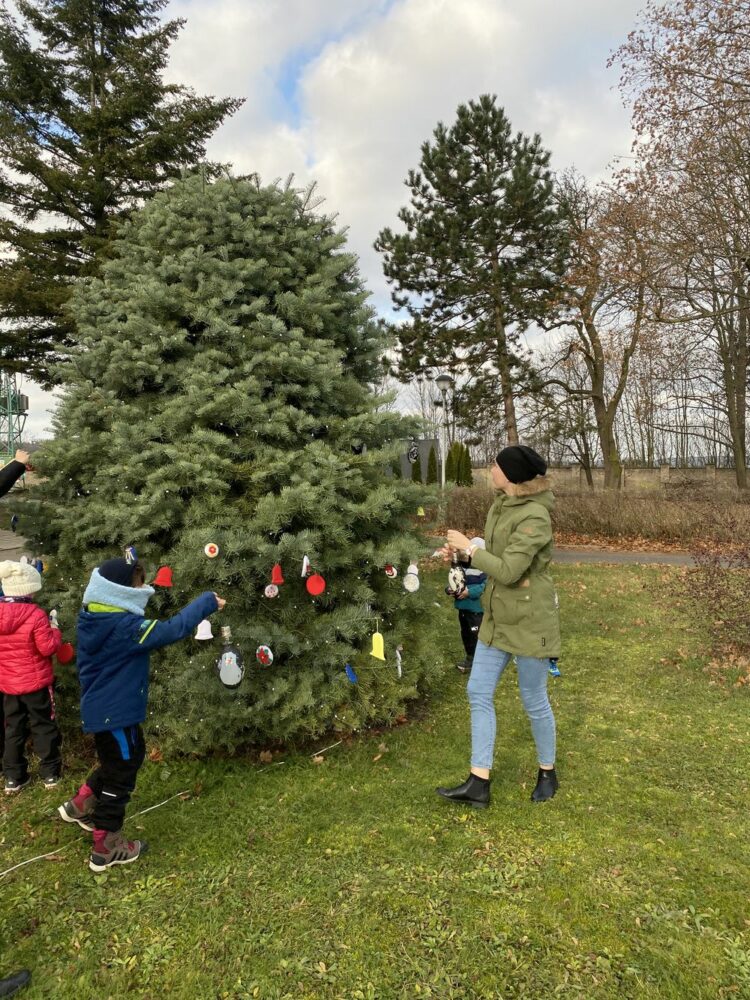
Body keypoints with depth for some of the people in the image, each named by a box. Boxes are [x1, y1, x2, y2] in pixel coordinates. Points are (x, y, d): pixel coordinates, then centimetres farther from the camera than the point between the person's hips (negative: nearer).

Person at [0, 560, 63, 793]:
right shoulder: (35, 615, -22)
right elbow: (48, 648, -19)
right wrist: (55, 631, -3)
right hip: (36, 681, -5)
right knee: (43, 726, 9)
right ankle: (50, 774, 18)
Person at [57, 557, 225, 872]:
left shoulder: (92, 618, 0)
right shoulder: (124, 626, -29)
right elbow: (172, 630, -30)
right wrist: (207, 602, -21)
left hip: (100, 708, 10)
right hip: (116, 712, -10)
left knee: (123, 760, 29)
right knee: (120, 775, 7)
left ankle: (80, 806, 43)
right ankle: (106, 847, 21)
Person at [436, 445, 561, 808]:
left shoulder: (535, 517, -23)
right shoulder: (500, 506, 5)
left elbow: (508, 570, -27)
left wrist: (468, 547, -17)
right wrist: (462, 550, -2)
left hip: (530, 621, -8)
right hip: (497, 618, 9)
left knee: (534, 700, 9)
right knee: (478, 692, 7)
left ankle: (547, 772, 34)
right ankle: (479, 783, 17)